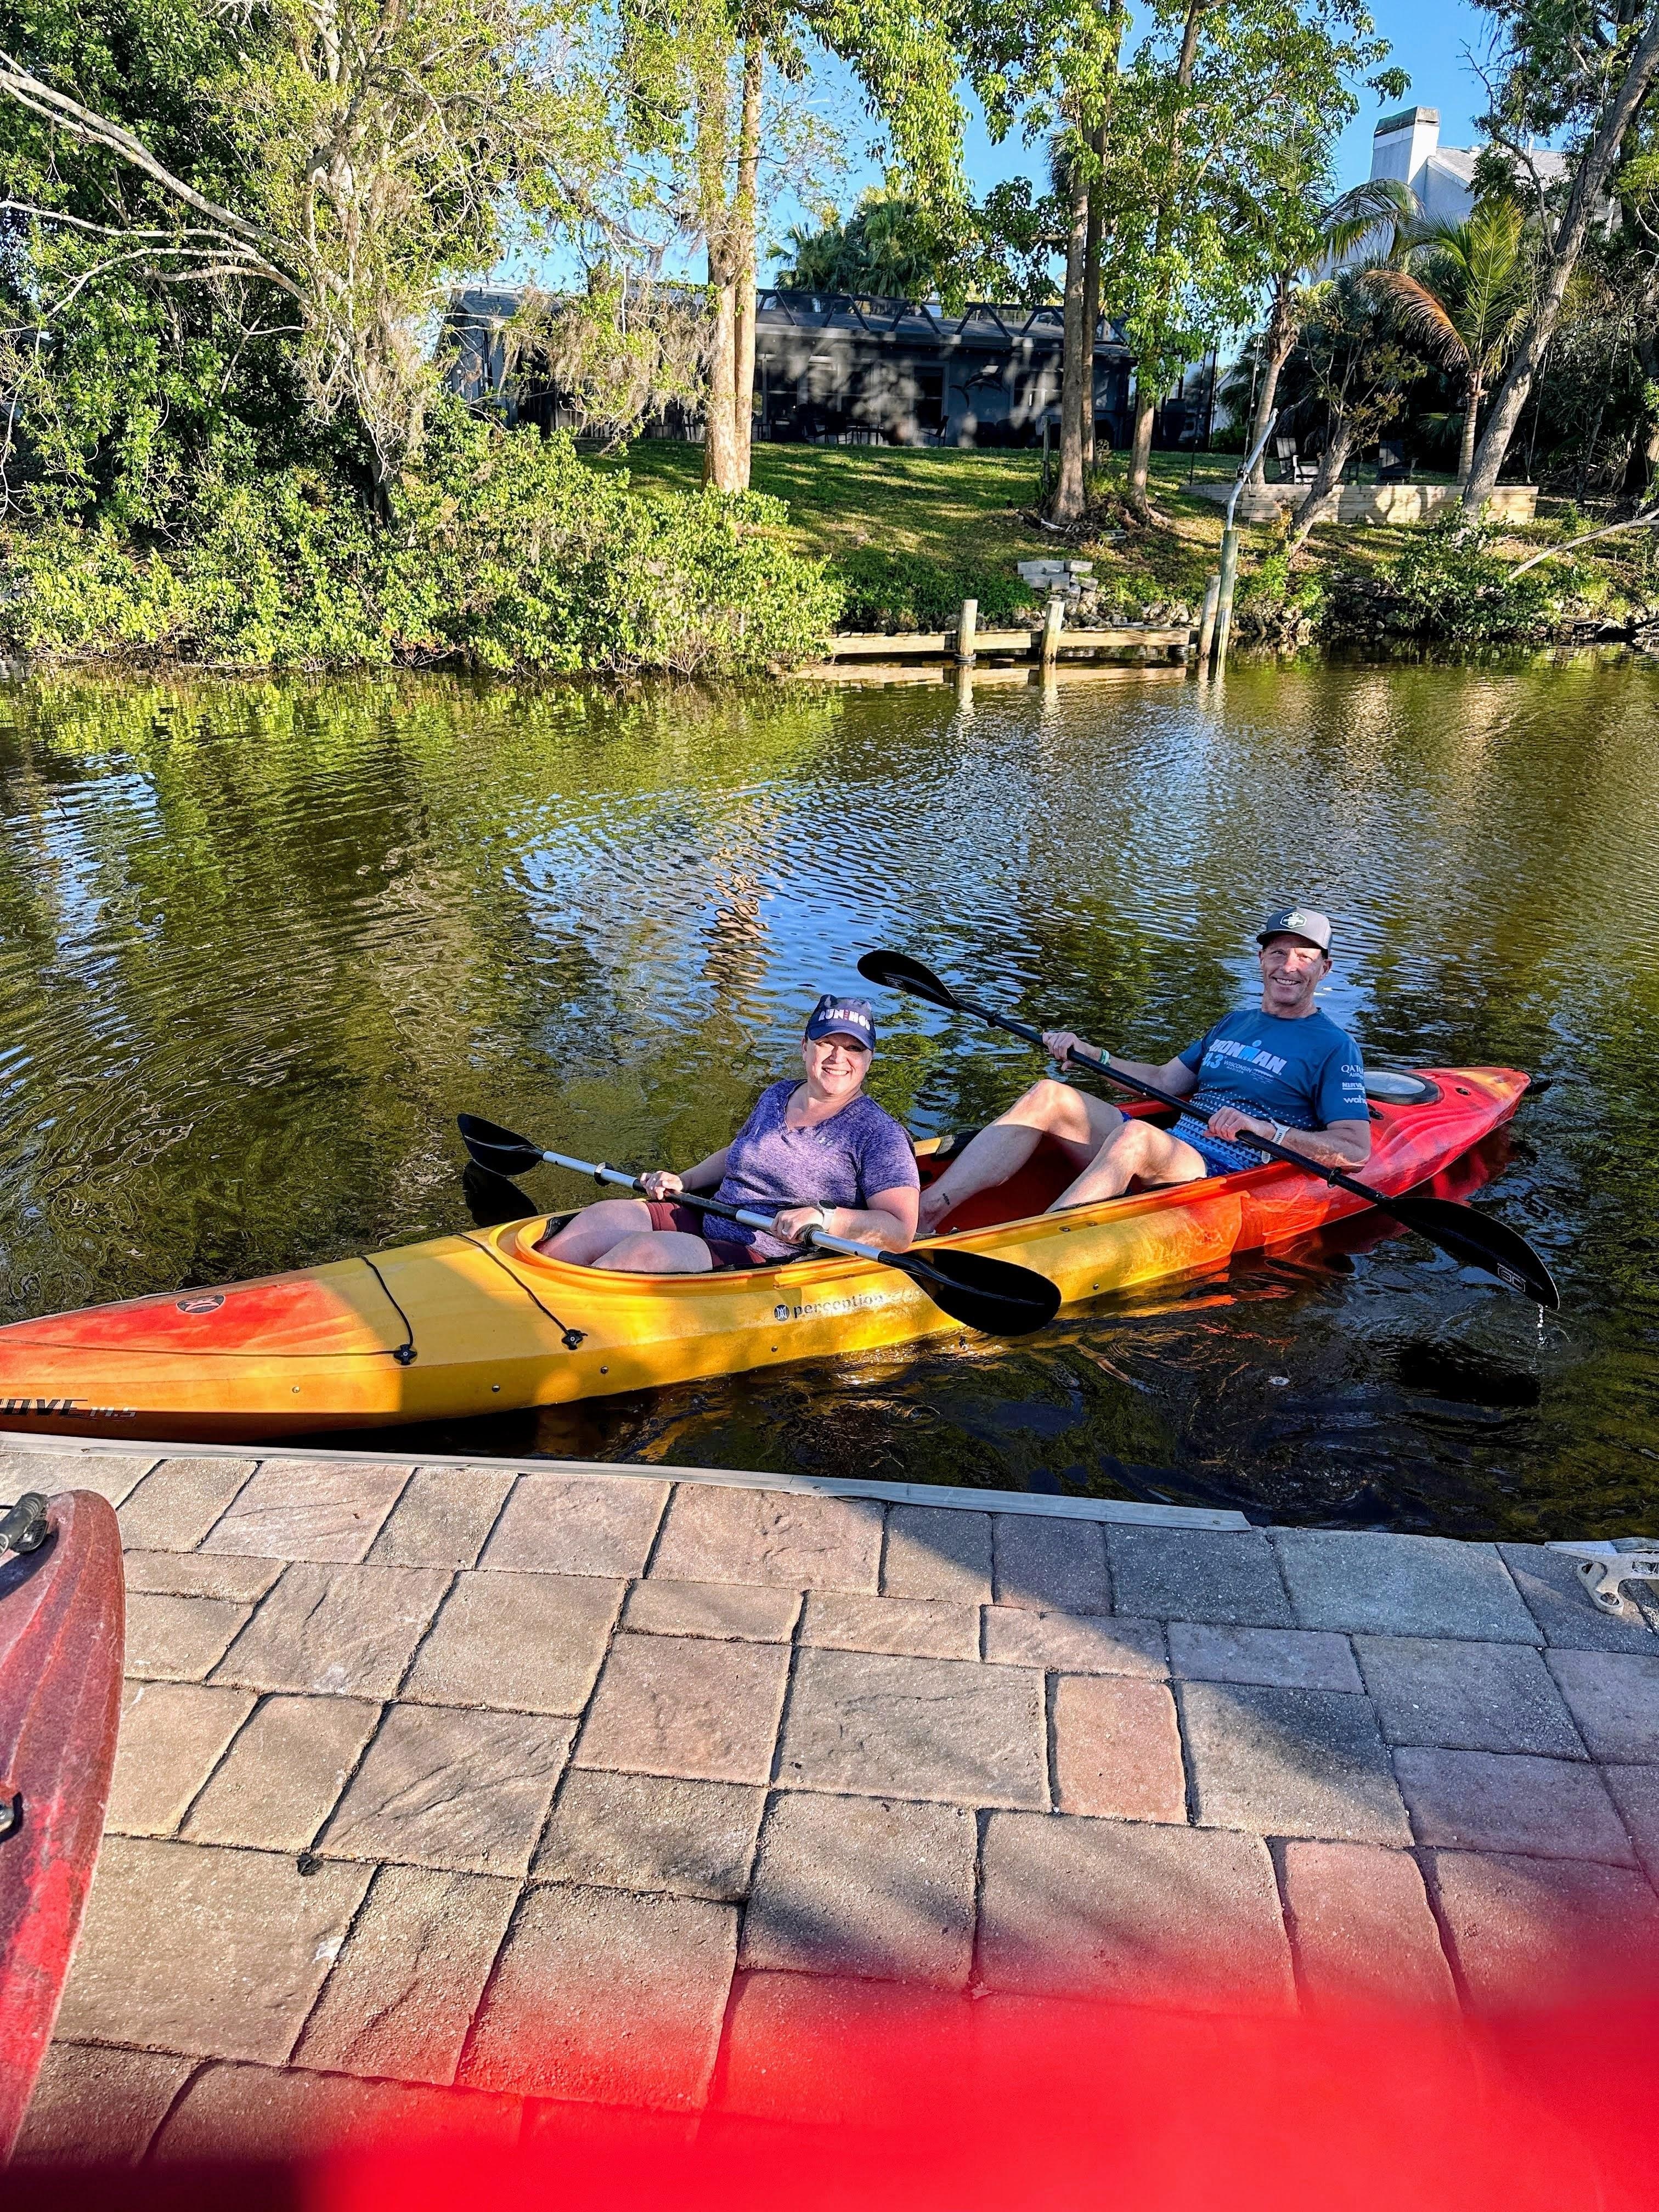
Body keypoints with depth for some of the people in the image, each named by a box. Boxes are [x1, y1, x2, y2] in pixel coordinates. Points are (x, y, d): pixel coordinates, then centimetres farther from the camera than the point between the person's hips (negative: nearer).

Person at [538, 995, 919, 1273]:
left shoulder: (877, 1133, -10)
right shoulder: (776, 1096, 11)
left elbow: (901, 1231, -17)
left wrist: (824, 1217, -29)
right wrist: (684, 1181, 11)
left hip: (764, 1262, -7)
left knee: (642, 1251, -26)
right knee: (600, 1218, -10)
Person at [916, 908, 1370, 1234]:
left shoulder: (1333, 1047, 4)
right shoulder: (1233, 1023, 25)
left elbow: (1356, 1149, -6)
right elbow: (1165, 1082, 24)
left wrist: (1264, 1129, -19)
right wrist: (1088, 1053, 11)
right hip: (1164, 1151, 7)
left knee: (1134, 1133, -38)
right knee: (1048, 1096, -13)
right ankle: (926, 1213, -25)